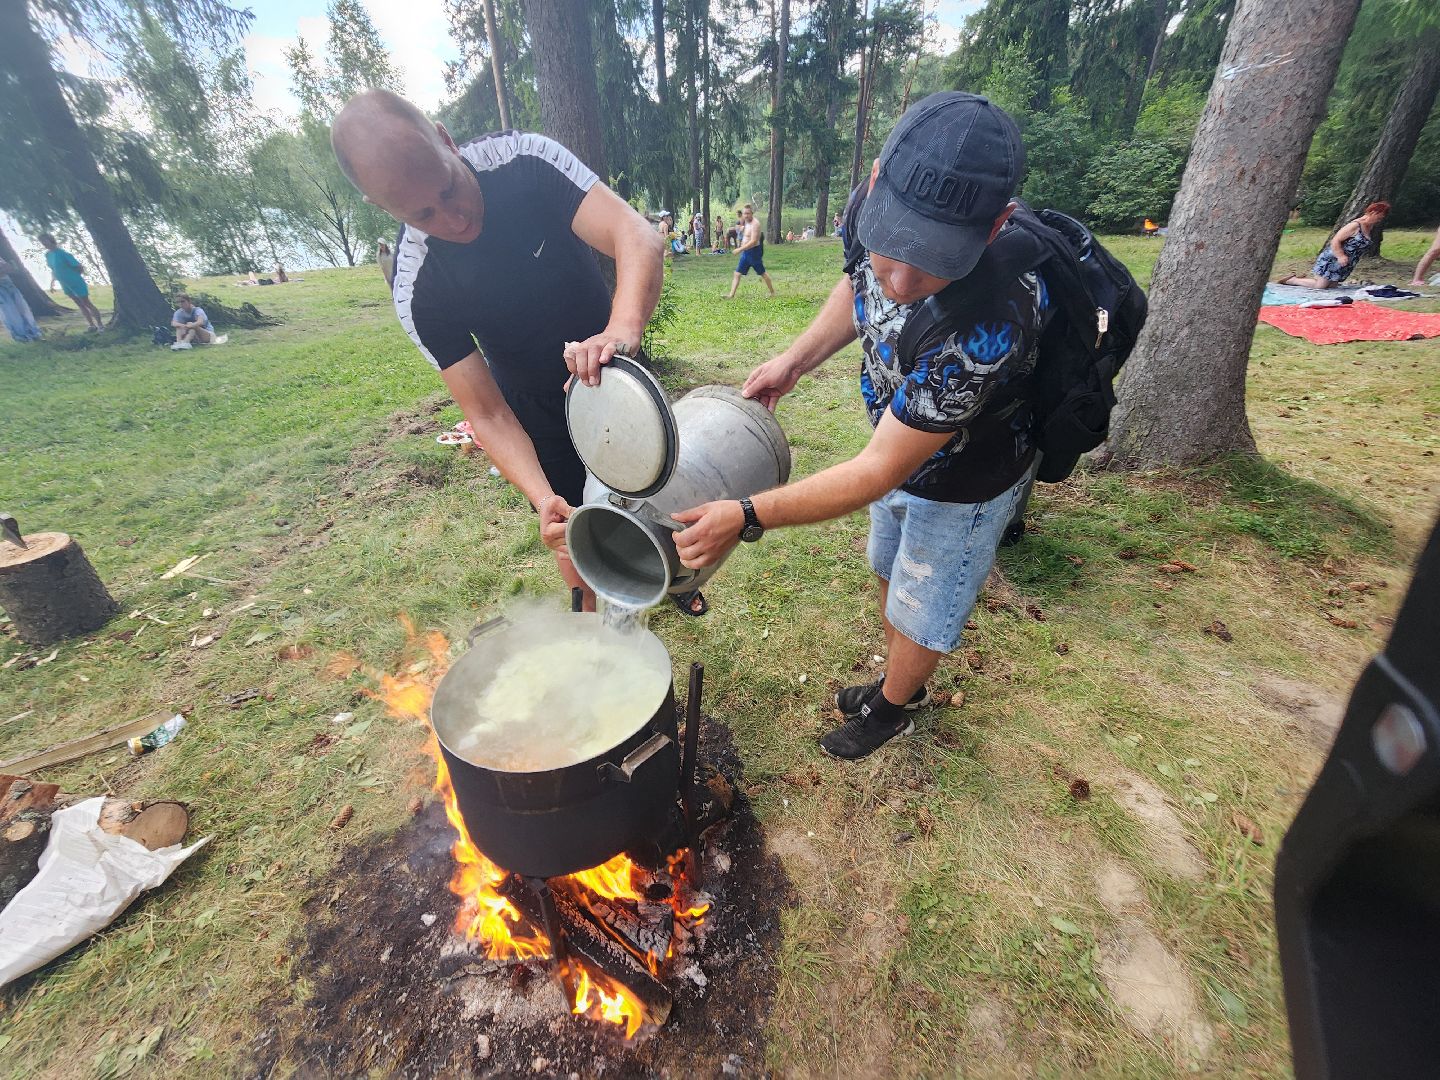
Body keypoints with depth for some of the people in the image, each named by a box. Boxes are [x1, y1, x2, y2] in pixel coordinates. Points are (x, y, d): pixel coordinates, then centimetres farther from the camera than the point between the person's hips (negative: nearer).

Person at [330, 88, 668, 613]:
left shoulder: (528, 161, -23)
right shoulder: (417, 290, -25)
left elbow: (638, 235, -36)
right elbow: (489, 415, -26)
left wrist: (623, 329, -56)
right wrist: (542, 499, -42)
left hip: (611, 368, 2)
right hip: (539, 408, -1)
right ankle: (594, 610, 34)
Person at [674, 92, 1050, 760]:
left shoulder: (986, 327, -43)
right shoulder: (872, 205, -22)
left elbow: (879, 471, -36)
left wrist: (748, 517, -37)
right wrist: (794, 360, -9)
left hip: (962, 482, -7)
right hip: (897, 444, 7)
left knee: (919, 612, 14)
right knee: (889, 575, 26)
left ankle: (893, 708, 47)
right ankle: (899, 684, 55)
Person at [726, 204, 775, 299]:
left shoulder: (755, 224, -18)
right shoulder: (746, 222, 9)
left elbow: (753, 242, -26)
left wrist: (740, 249, -27)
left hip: (754, 251, -9)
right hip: (745, 252, 9)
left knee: (762, 273, 4)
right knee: (737, 274, 2)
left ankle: (772, 292, 19)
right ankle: (731, 295, 2)